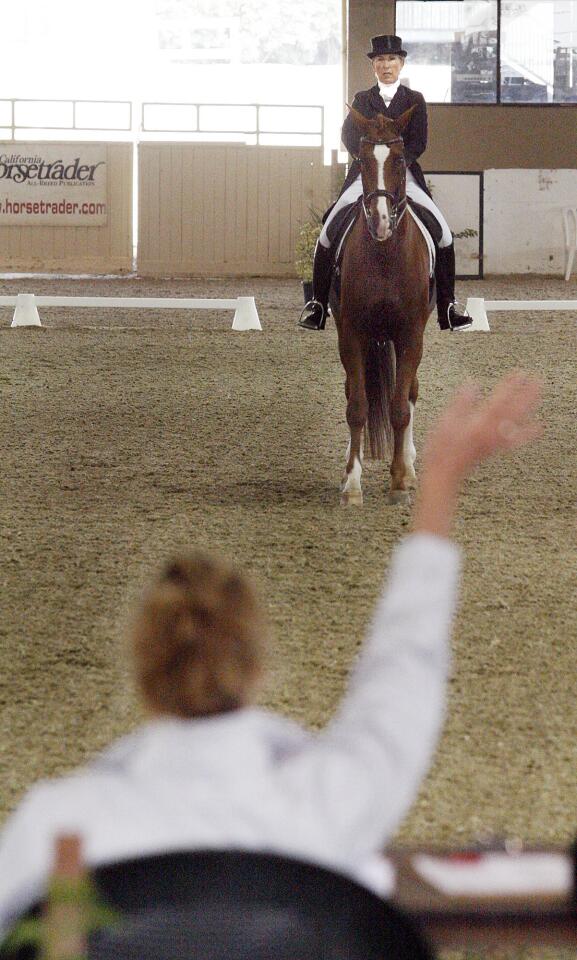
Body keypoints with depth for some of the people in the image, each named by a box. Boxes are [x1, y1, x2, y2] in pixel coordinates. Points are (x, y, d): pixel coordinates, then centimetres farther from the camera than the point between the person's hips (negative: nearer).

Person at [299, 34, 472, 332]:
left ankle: (447, 306, -4)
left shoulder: (414, 100, 10)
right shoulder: (362, 100, 11)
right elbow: (349, 135, -2)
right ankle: (317, 303, -5)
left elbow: (418, 141, 0)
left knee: (443, 234, -14)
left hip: (405, 175, 0)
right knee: (328, 232, -16)